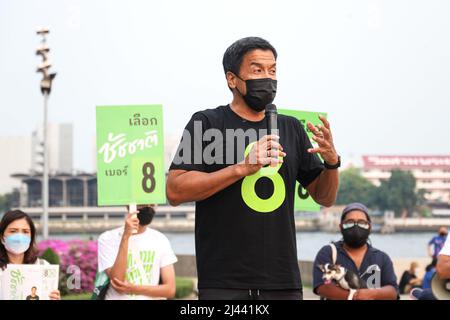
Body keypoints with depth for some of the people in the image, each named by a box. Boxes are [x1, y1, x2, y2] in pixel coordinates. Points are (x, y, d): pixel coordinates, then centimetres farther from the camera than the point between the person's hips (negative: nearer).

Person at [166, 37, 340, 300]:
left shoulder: (291, 128, 15)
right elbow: (175, 191, -10)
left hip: (284, 283, 4)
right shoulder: (207, 123, 1)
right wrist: (242, 168, -17)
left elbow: (325, 197, 19)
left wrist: (331, 161, -2)